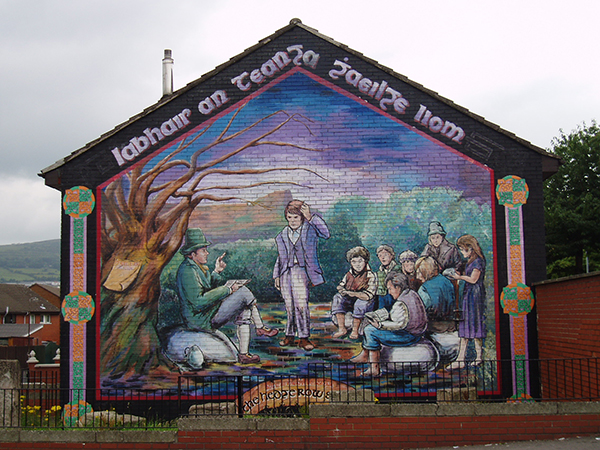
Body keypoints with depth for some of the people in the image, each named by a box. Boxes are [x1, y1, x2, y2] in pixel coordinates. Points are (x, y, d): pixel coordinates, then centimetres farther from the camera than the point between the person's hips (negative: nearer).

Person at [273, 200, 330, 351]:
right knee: (289, 306, 6)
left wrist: (310, 217, -19)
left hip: (301, 271, -4)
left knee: (301, 304, -13)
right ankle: (290, 335, 19)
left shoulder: (309, 229, 2)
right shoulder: (282, 235, 15)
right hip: (286, 273, 4)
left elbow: (325, 234, -17)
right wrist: (277, 275, 18)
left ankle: (304, 337, -3)